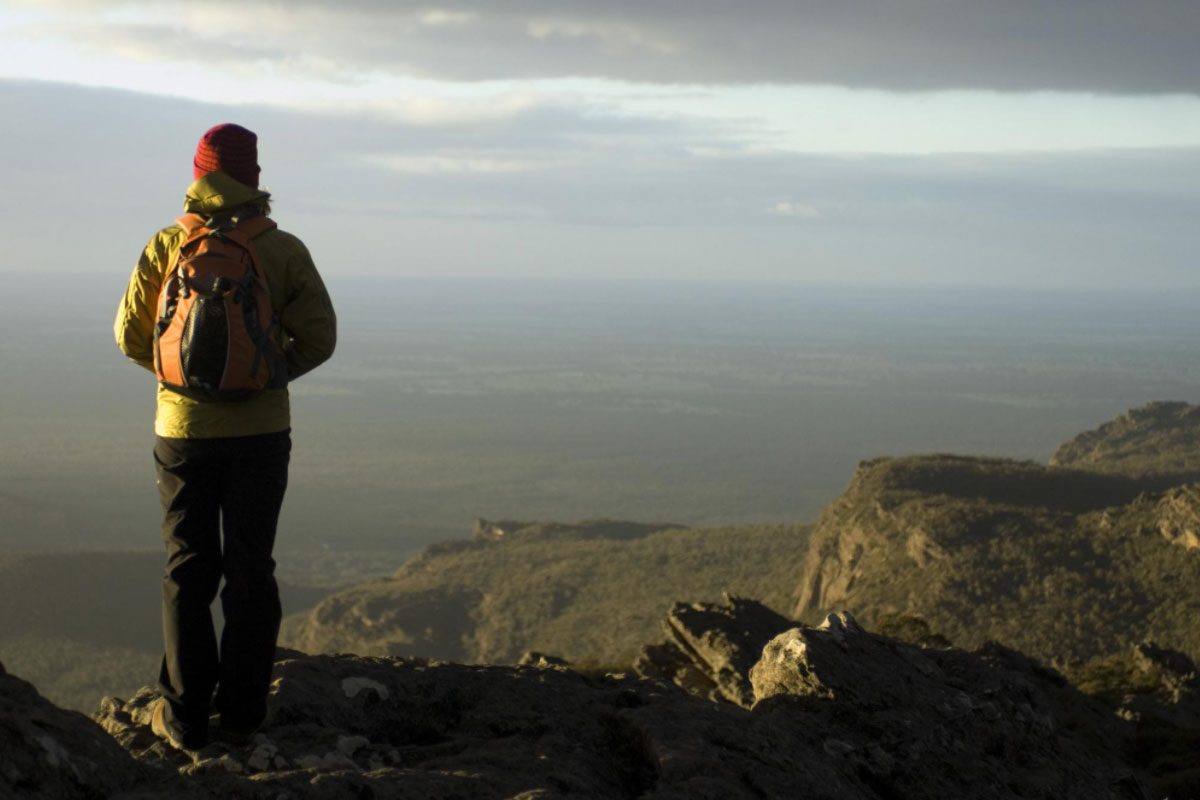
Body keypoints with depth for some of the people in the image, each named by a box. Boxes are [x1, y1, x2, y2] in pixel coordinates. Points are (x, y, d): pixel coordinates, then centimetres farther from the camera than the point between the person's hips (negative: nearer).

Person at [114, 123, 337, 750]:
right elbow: (318, 337, -5)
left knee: (187, 570, 9)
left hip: (183, 429, 0)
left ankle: (185, 716, 10)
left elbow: (130, 334, 0)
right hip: (261, 431, 0)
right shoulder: (283, 251, -5)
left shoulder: (165, 246, -4)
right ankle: (242, 713, 11)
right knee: (251, 569, 9)